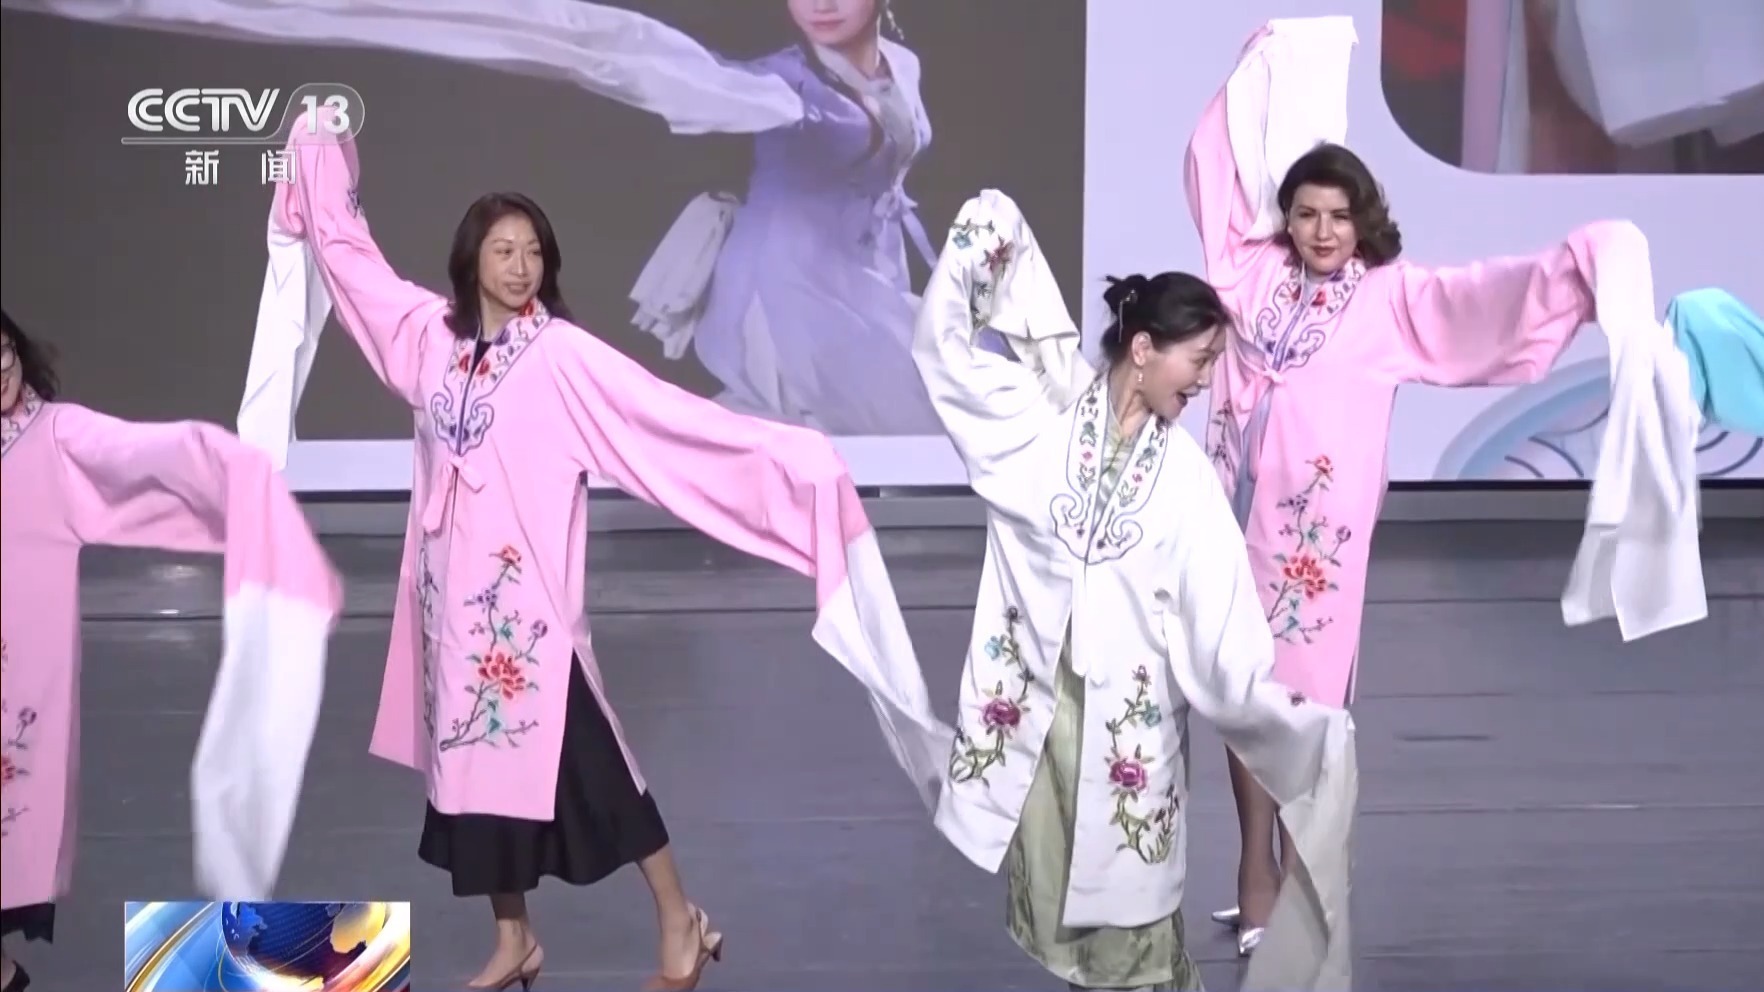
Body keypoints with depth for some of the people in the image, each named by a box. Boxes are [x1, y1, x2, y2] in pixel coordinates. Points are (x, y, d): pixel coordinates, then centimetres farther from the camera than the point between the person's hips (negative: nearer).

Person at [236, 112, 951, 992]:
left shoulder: (561, 355, -9)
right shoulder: (432, 335, 4)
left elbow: (664, 411, -16)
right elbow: (350, 255, 17)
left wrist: (780, 452, -23)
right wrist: (321, 156, 22)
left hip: (529, 588, -5)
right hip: (455, 584, 5)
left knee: (578, 753, -3)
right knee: (473, 750, 10)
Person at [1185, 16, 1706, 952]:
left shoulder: (1392, 296, -1)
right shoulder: (1251, 270, 6)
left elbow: (1491, 295, -10)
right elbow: (1218, 169, 11)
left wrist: (1588, 260, -23)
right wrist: (1258, 73, 8)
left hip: (1320, 521, -3)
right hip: (1238, 508, 3)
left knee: (1307, 692, 1)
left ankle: (1298, 880, 10)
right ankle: (1254, 869, 18)